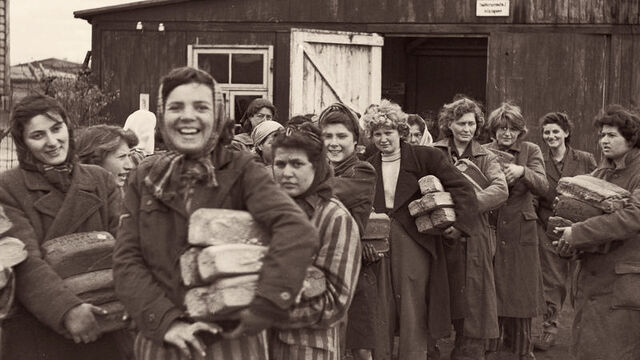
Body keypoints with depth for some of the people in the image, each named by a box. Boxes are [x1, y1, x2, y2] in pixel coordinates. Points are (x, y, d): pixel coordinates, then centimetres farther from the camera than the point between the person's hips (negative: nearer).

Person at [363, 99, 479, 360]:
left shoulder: (424, 157, -2)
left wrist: (460, 224, -17)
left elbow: (463, 188, -6)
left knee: (413, 315, -3)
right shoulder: (368, 167, 10)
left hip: (415, 243, -3)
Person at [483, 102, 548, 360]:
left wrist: (522, 171, -30)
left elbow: (543, 187, -12)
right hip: (489, 230, 0)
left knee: (520, 291, 5)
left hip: (520, 233, 0)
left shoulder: (531, 151, 2)